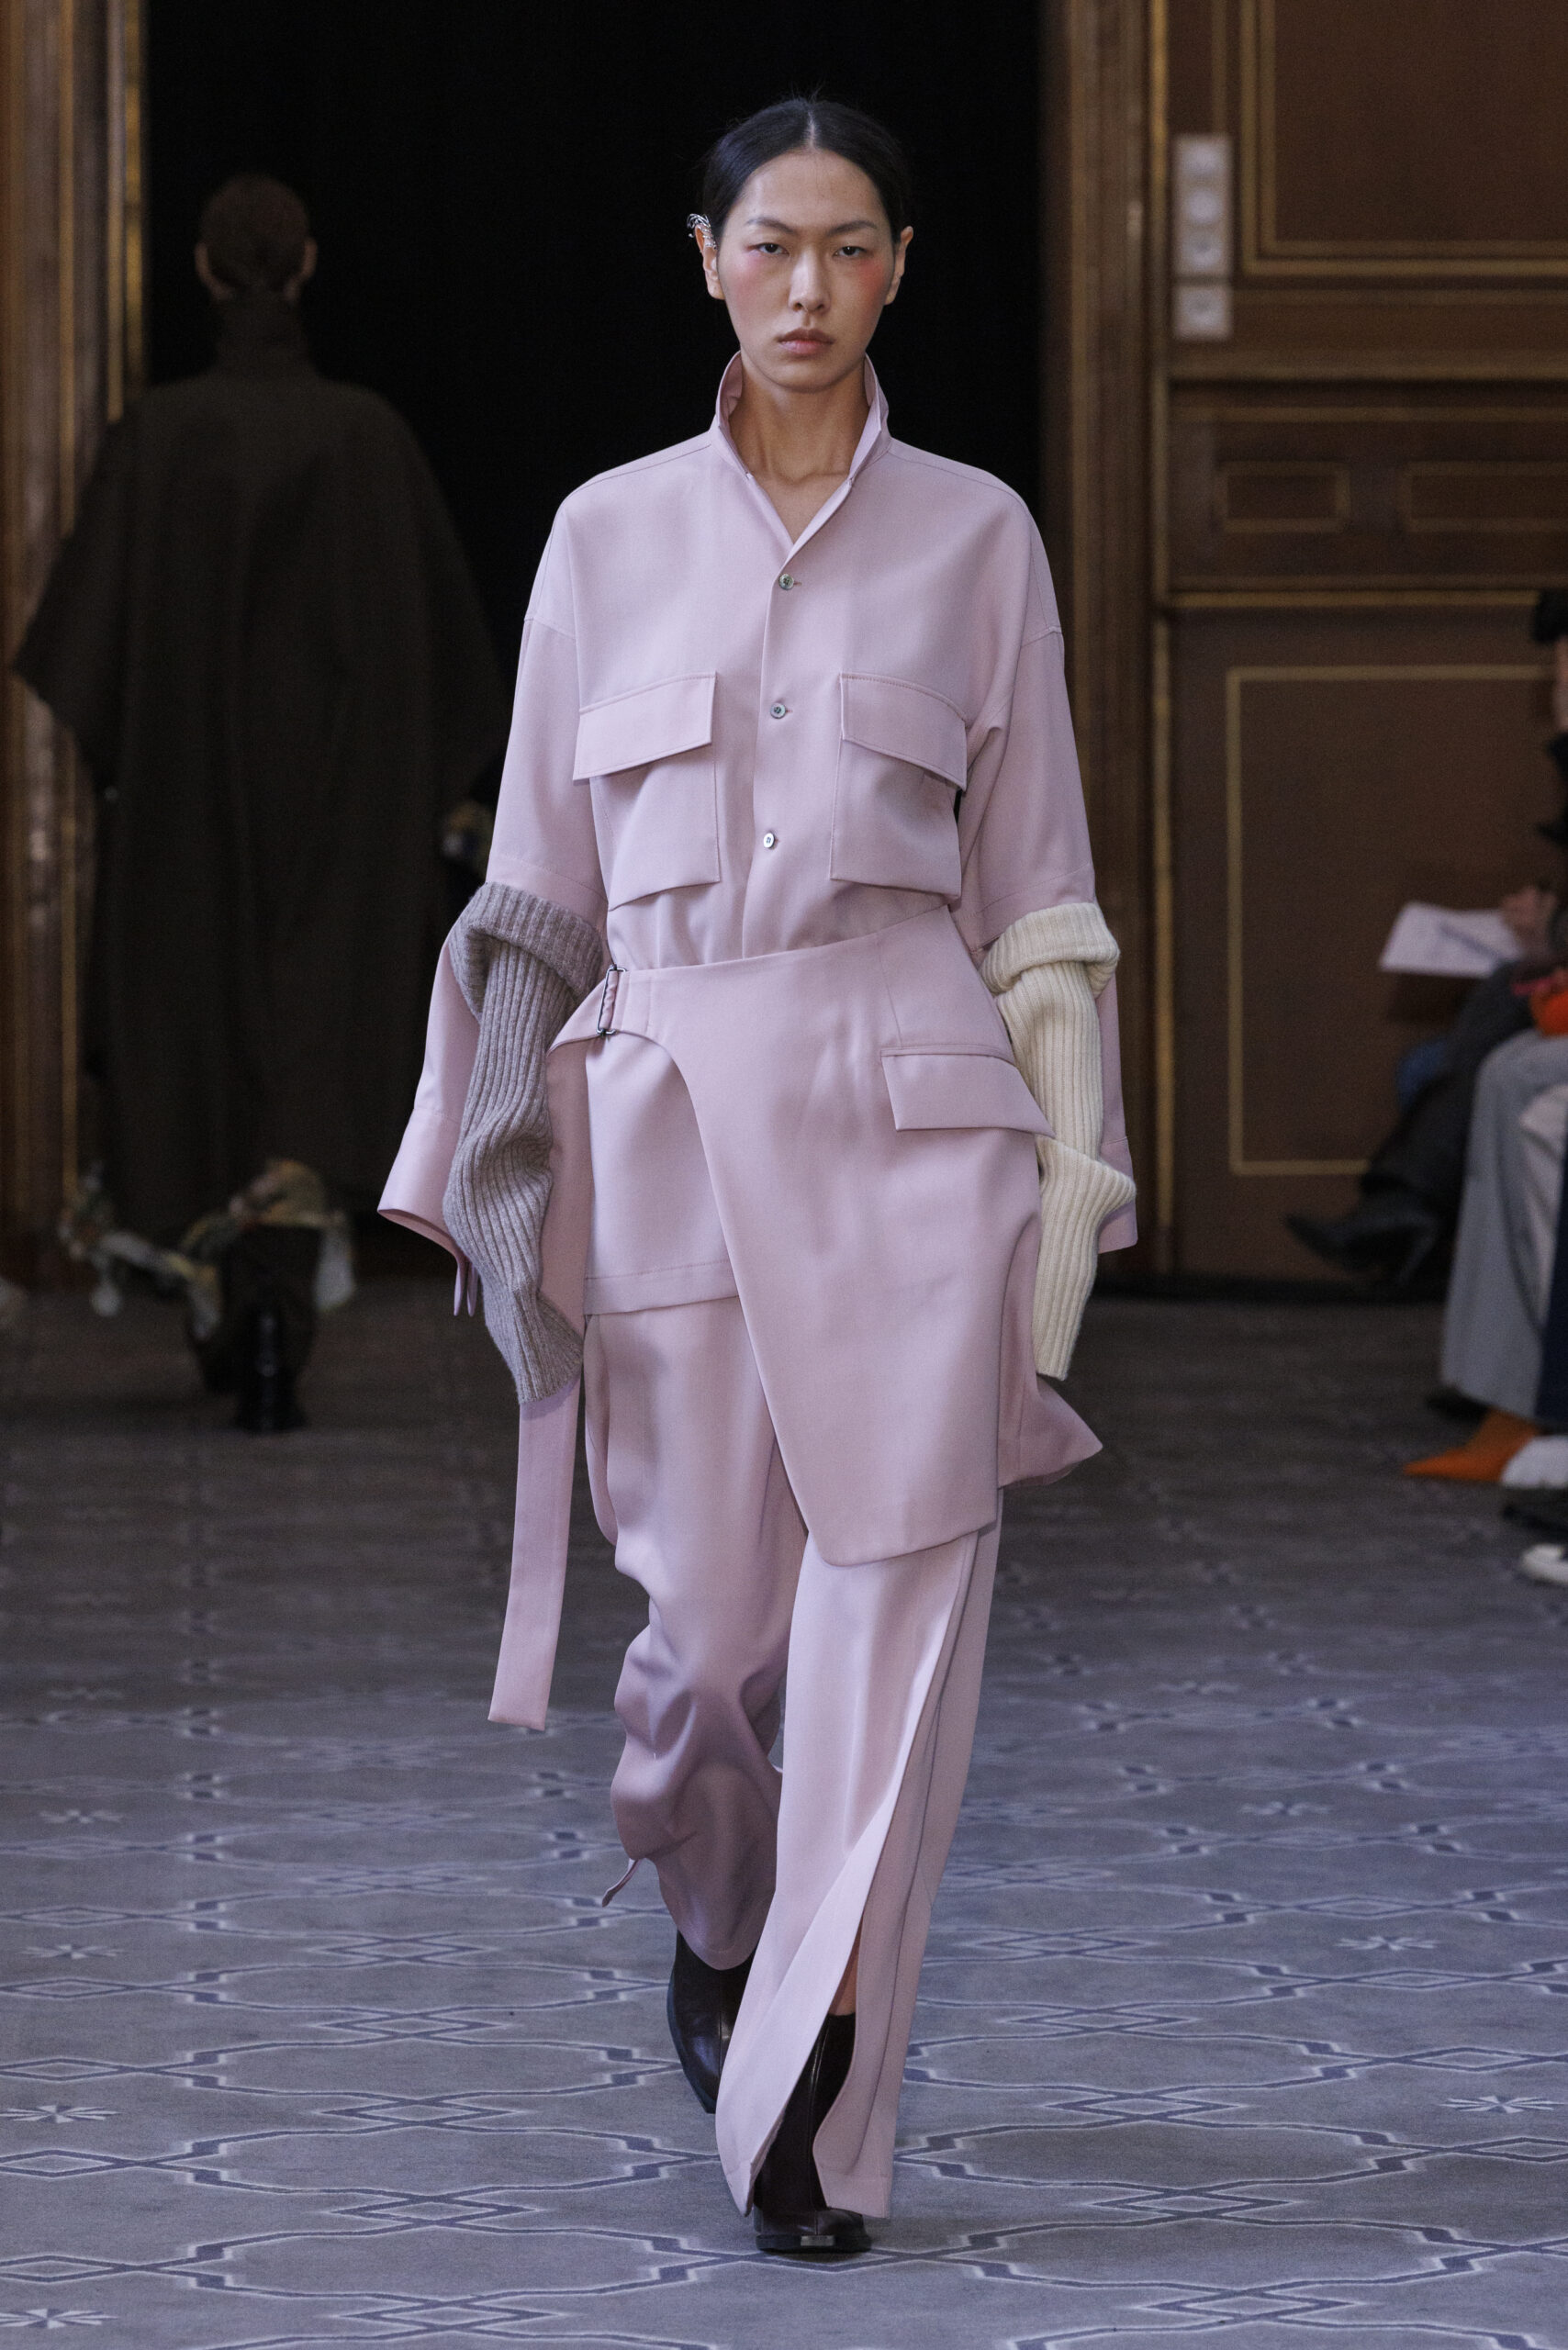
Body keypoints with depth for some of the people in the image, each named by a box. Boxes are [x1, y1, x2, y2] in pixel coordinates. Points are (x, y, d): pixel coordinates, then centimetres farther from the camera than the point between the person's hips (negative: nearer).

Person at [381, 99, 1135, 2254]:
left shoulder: (975, 538, 6)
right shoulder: (608, 538, 9)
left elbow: (1036, 883, 7)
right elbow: (541, 880, 12)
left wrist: (1071, 1181, 1)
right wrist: (494, 1168, 7)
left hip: (914, 1105, -1)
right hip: (674, 1105, 1)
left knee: (897, 1611, -9)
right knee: (718, 1607, 4)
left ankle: (818, 2125, -5)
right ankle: (717, 1924, 38)